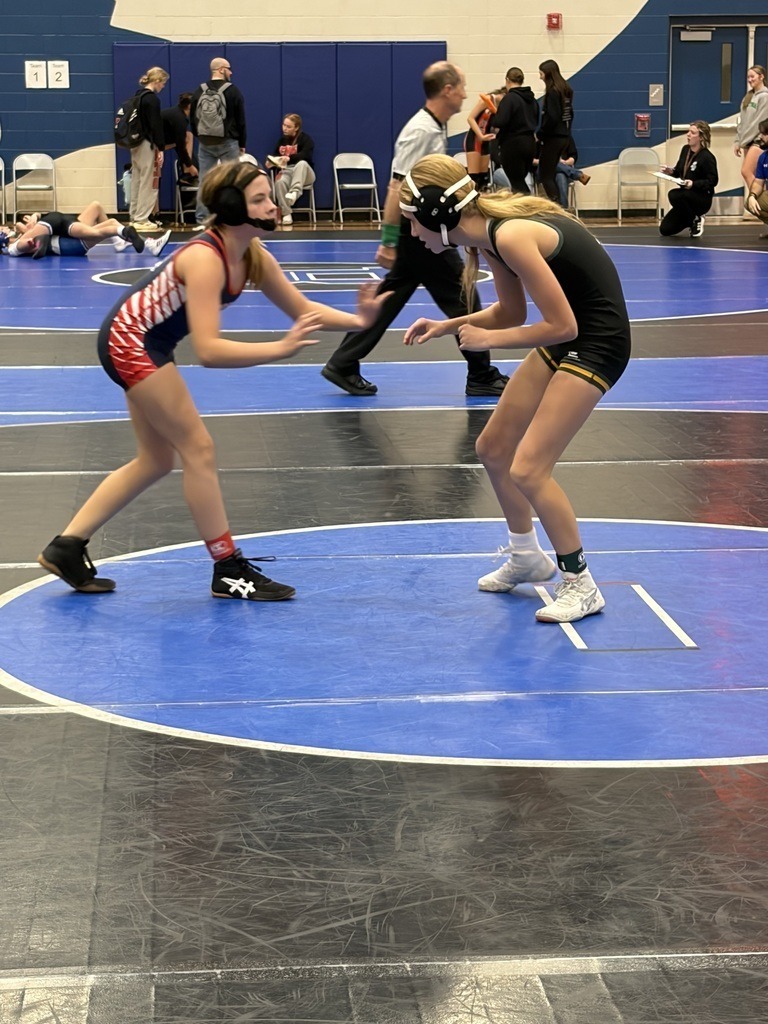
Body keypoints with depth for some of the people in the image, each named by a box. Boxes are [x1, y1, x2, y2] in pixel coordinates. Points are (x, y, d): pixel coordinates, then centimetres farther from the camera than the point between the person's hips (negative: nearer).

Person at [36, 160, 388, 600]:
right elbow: (208, 349, -38)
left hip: (147, 345, 10)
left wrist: (357, 320, -15)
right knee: (199, 449, -8)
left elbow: (303, 307, 1)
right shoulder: (205, 258, -30)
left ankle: (66, 547, 19)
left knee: (156, 461, 15)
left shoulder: (253, 256, -6)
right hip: (128, 338, -10)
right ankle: (230, 571, 0)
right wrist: (281, 349, -42)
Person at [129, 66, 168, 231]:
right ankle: (142, 219, -4)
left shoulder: (138, 96, 13)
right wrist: (160, 149, -15)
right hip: (147, 145, -9)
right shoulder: (152, 99, -14)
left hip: (135, 143, 9)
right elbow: (156, 126, -17)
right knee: (148, 182, -5)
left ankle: (134, 216, 17)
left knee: (137, 180, 13)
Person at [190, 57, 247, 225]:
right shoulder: (233, 91, -6)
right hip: (228, 143, -3)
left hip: (205, 144, 3)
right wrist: (242, 144, 6)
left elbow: (192, 119, 8)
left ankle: (202, 220, 1)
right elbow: (241, 120, -2)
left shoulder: (199, 92, 4)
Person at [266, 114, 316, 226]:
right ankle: (286, 214, -34)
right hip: (285, 171, 2)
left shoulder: (304, 138, -1)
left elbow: (306, 155, -19)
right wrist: (271, 163, -12)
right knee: (279, 182, -35)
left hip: (302, 174, -2)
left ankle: (295, 191, -55)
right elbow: (274, 157, 13)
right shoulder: (281, 140, 15)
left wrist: (290, 158, -35)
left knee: (302, 163, -39)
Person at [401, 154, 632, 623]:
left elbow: (562, 325, -25)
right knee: (493, 448, 16)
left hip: (597, 341, -10)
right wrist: (446, 326, 3)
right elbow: (511, 313, 15)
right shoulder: (488, 234, 1)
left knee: (527, 469, -13)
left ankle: (580, 585, 4)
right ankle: (527, 557, 37)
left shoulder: (511, 236, -27)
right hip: (564, 336, 10)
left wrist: (489, 339, -14)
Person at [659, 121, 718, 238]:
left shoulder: (707, 157, -19)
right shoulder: (685, 150, 3)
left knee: (674, 195, -36)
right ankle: (692, 218, 22)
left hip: (702, 199, -7)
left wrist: (693, 184, -31)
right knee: (665, 229, -2)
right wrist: (671, 172, -7)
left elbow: (712, 181, -19)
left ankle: (696, 220, -12)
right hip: (685, 197, 7)